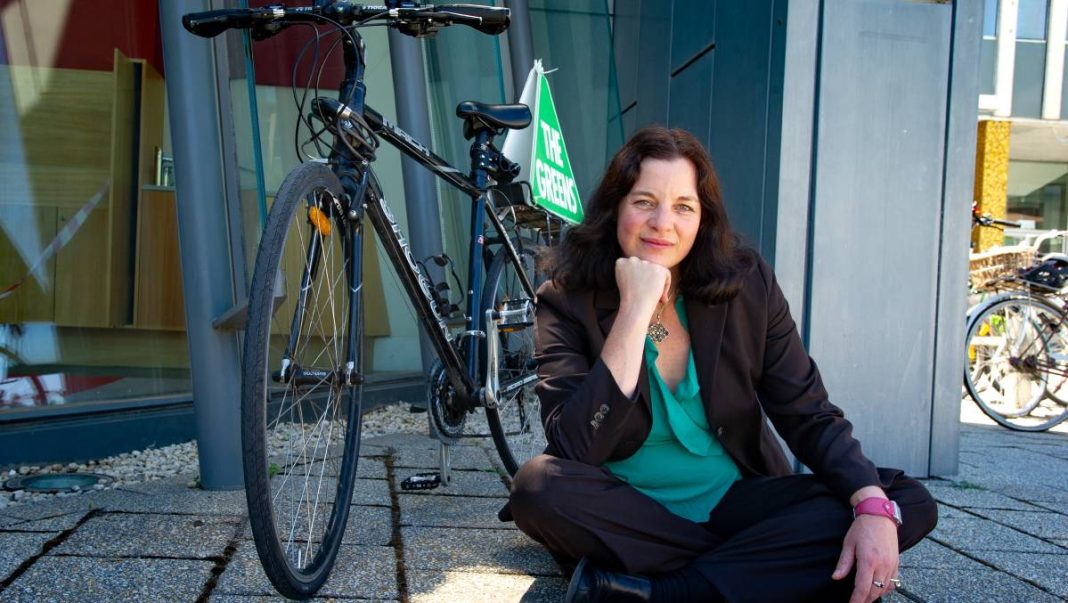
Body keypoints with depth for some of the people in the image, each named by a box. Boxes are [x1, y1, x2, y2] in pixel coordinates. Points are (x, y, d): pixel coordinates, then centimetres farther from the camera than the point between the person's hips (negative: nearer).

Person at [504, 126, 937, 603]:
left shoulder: (746, 284, -5)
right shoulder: (567, 301, -12)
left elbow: (808, 414, -5)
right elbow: (575, 449, -24)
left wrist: (874, 506, -23)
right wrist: (635, 311, -26)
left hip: (736, 504, 3)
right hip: (626, 517, -2)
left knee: (911, 504, -17)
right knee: (538, 485, -33)